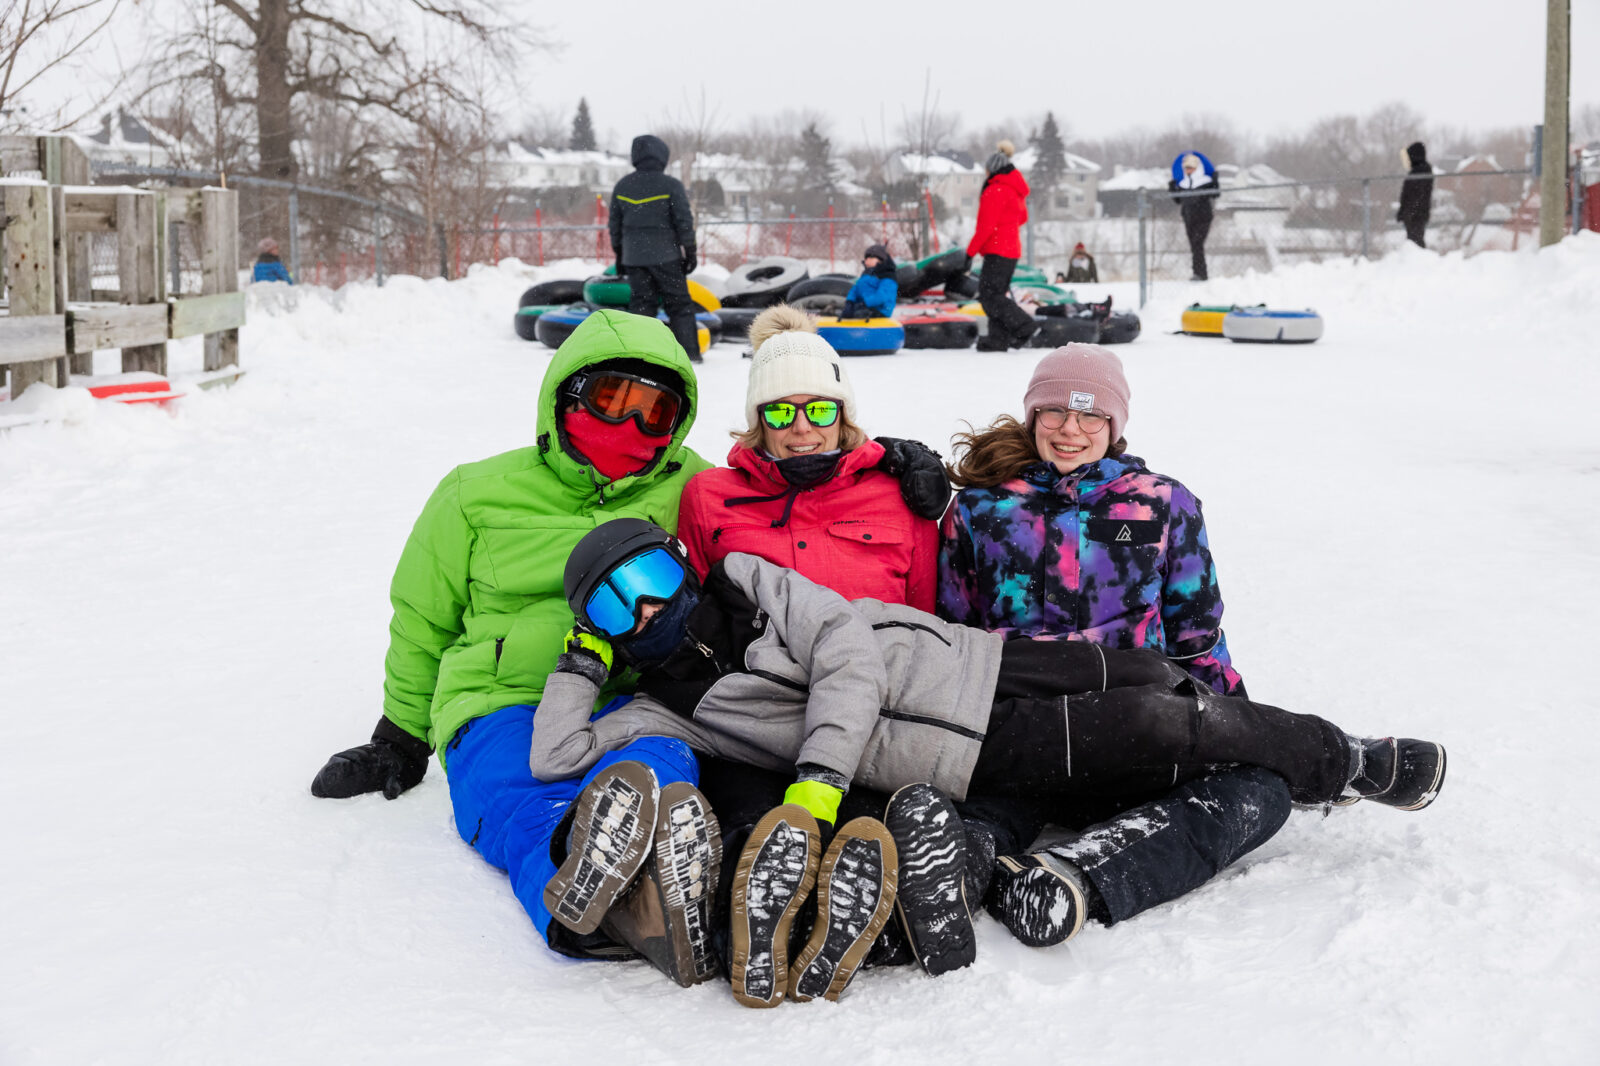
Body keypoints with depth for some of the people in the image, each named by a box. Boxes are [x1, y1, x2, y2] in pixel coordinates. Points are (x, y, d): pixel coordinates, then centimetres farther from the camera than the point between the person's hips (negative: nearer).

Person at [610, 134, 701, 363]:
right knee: (679, 303, 5)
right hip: (665, 256, -4)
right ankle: (688, 351, 3)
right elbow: (684, 221, -9)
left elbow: (615, 224, 11)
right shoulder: (671, 185, -9)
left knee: (641, 303, 10)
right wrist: (690, 252, -1)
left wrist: (619, 254, 19)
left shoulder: (622, 186, 5)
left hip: (633, 257, 4)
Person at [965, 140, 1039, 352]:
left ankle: (1024, 326, -14)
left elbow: (986, 226, -19)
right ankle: (998, 339, 9)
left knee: (989, 295, -10)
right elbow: (1022, 217, 27)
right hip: (1012, 249, 10)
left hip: (997, 251, -10)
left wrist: (970, 253, -17)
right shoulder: (1015, 190, 15)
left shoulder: (995, 191, -14)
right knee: (997, 293, 11)